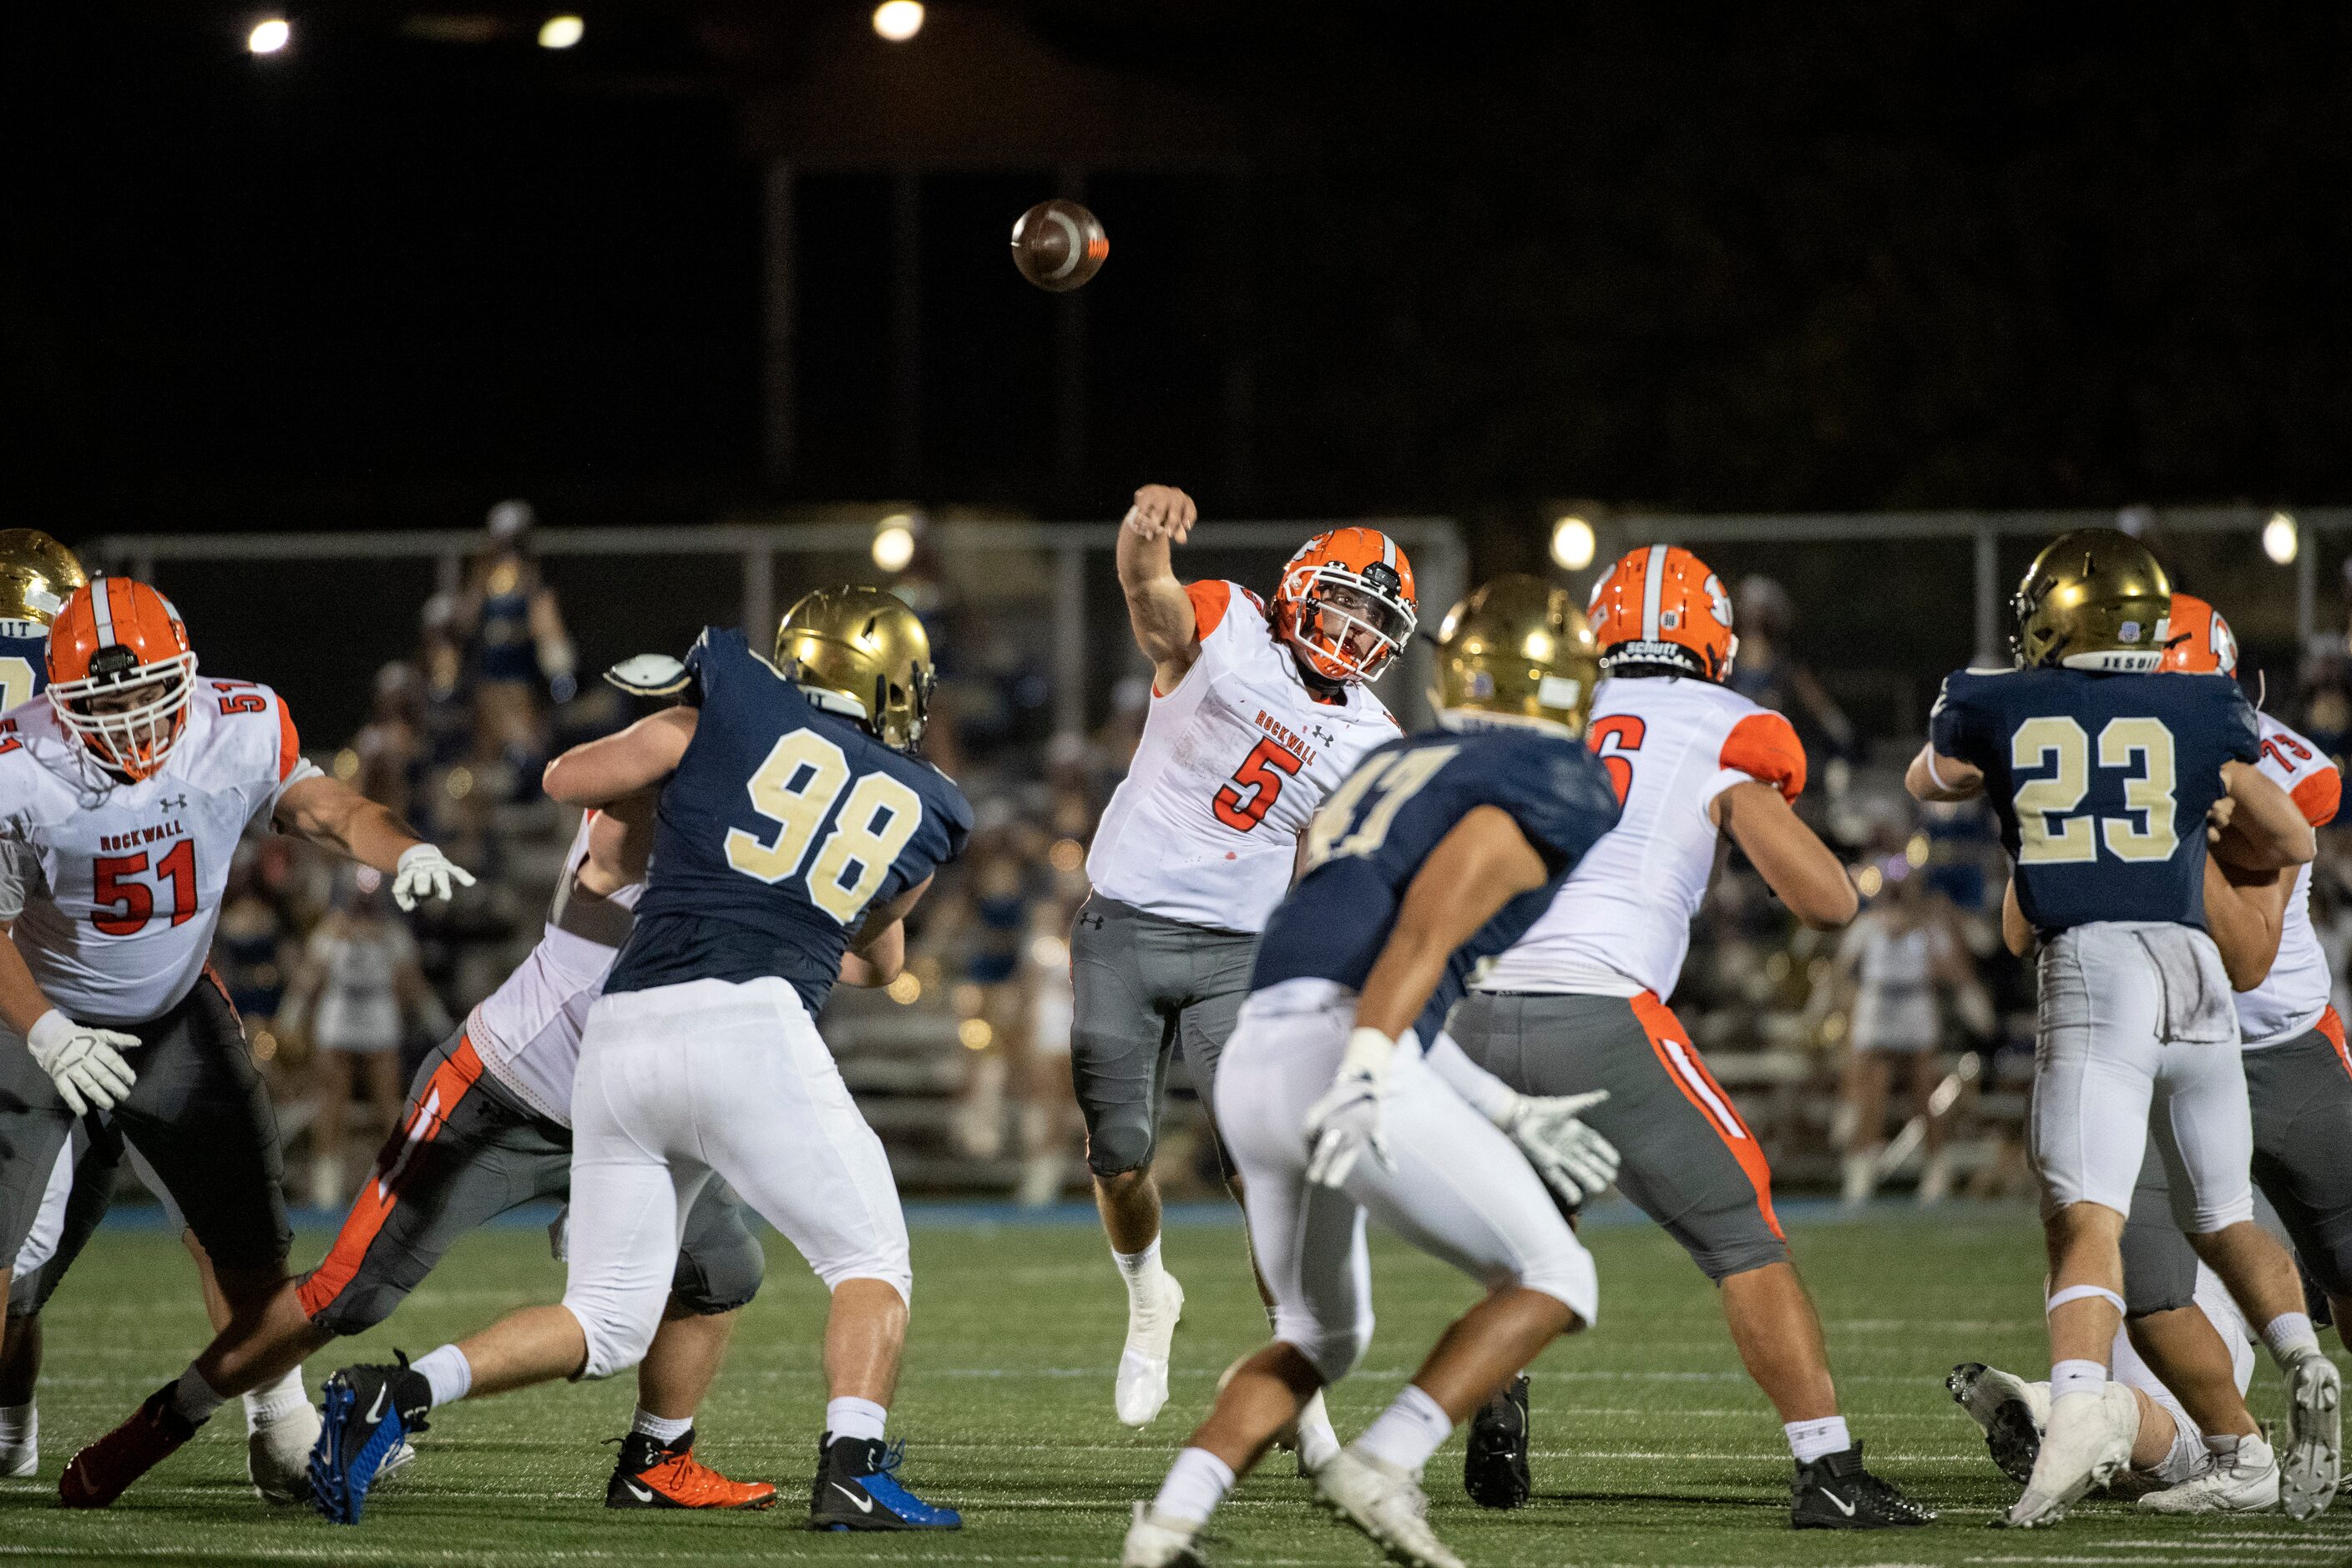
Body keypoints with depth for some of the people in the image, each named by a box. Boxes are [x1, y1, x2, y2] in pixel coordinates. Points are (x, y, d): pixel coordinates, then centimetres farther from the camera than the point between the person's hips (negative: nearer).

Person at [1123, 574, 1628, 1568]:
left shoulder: (1389, 771, 31)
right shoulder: (1554, 785, 6)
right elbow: (1431, 921, -11)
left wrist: (1509, 1113, 33)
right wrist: (1366, 1073, -22)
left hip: (1251, 1065, 8)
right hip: (1339, 1057, -8)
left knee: (1319, 1339, 25)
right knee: (1553, 1282, 6)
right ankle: (1381, 1468, -10)